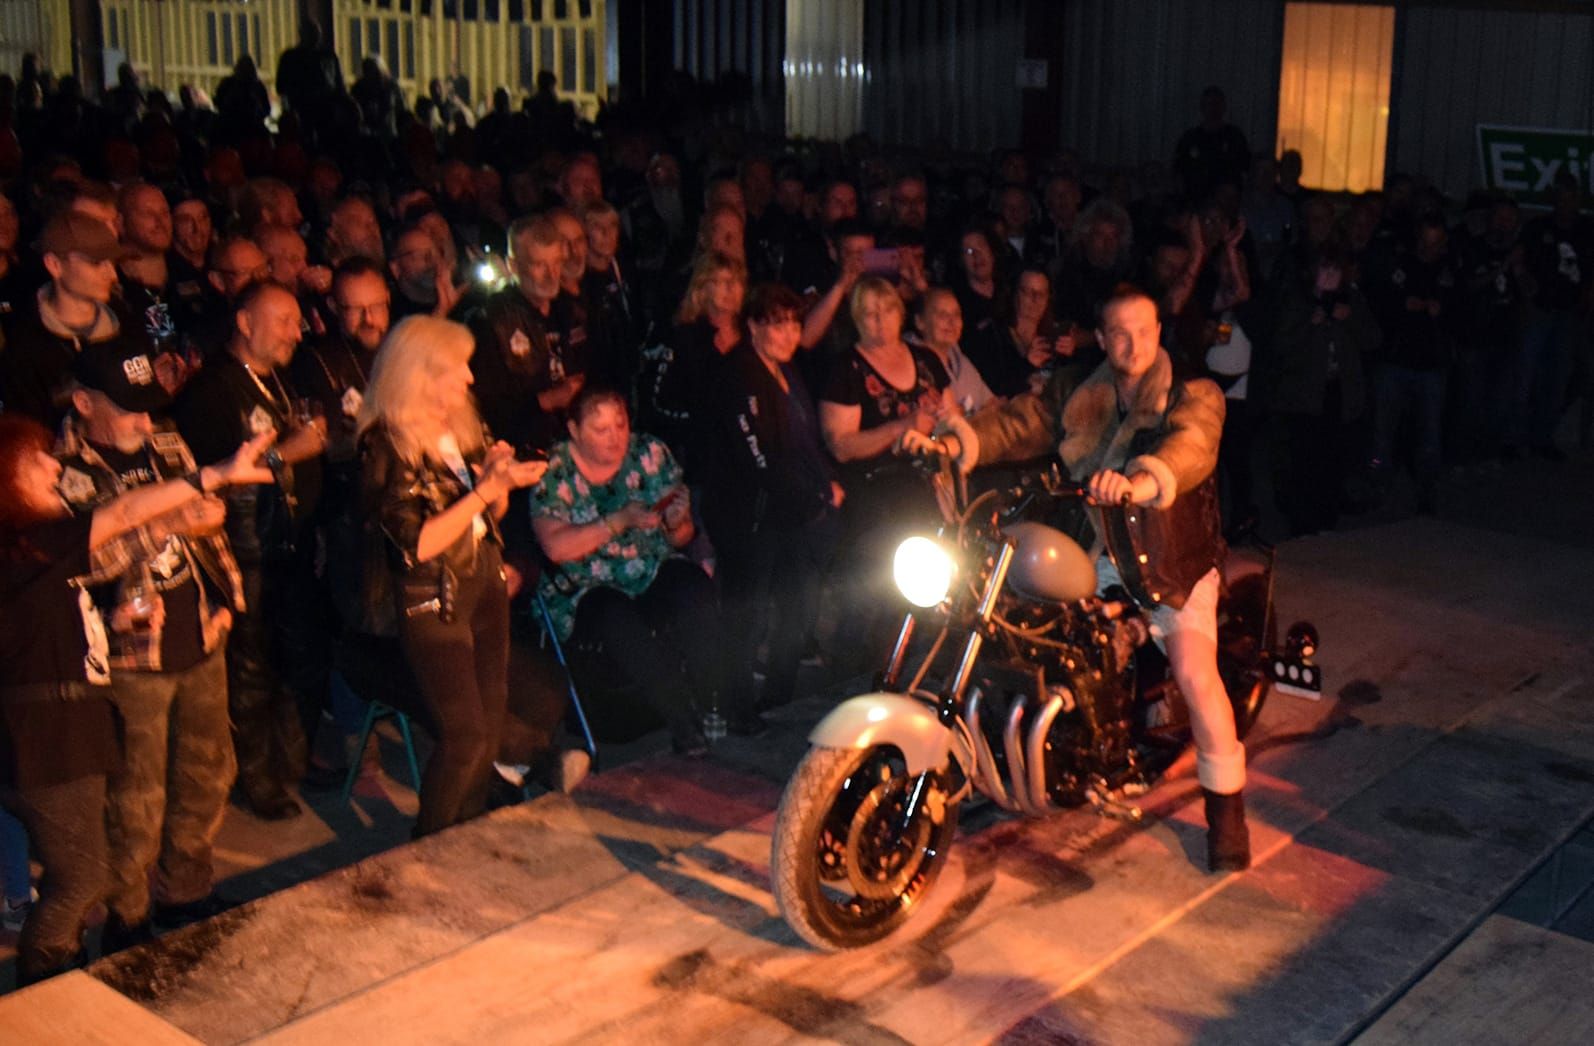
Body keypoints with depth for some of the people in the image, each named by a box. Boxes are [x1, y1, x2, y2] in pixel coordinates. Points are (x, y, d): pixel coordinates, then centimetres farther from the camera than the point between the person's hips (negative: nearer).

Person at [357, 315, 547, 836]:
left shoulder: (463, 427, 7)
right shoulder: (387, 445, -16)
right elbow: (417, 544, -22)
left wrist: (503, 479, -6)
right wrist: (482, 490, -24)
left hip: (484, 583, 8)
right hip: (431, 601, -8)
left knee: (492, 724, 12)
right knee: (465, 734, -5)